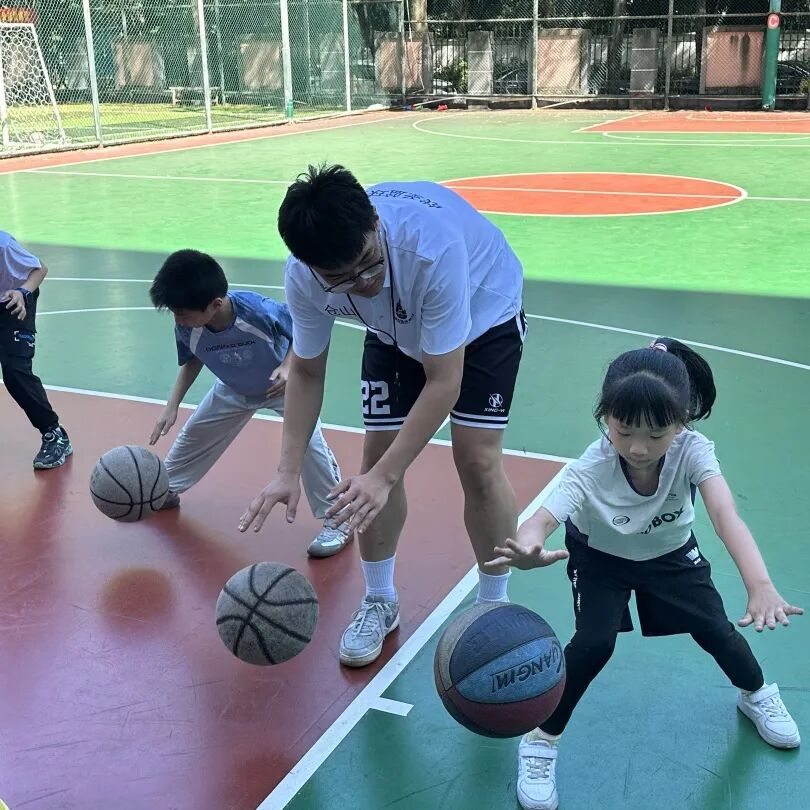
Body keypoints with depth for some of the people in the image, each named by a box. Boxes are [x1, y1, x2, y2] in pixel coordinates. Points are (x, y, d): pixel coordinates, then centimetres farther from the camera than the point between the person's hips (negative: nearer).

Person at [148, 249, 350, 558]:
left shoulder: (258, 310, -42)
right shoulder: (187, 330, -27)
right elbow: (191, 362, -2)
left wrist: (288, 367, -37)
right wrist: (171, 406, -8)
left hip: (283, 383, -5)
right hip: (234, 390, 5)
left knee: (308, 440, -23)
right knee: (194, 434, 14)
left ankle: (336, 520, -9)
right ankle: (165, 490, 43)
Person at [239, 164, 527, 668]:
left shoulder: (434, 246, -45)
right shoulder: (304, 276, -30)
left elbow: (443, 381, -37)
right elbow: (306, 370, -12)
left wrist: (384, 477, -39)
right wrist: (288, 472, -20)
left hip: (483, 315, -3)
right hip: (396, 330, 4)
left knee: (478, 462, -12)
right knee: (378, 452, -4)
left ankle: (494, 606, 9)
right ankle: (379, 601, 17)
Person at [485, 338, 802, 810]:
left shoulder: (692, 450, -35)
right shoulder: (591, 470, -38)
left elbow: (726, 516, -49)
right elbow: (543, 519, -53)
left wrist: (761, 584, -66)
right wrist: (527, 549, -78)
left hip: (671, 553, 2)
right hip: (602, 558, -2)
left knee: (717, 632, 0)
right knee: (594, 643, -21)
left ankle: (758, 696, 36)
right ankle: (541, 742, 0)